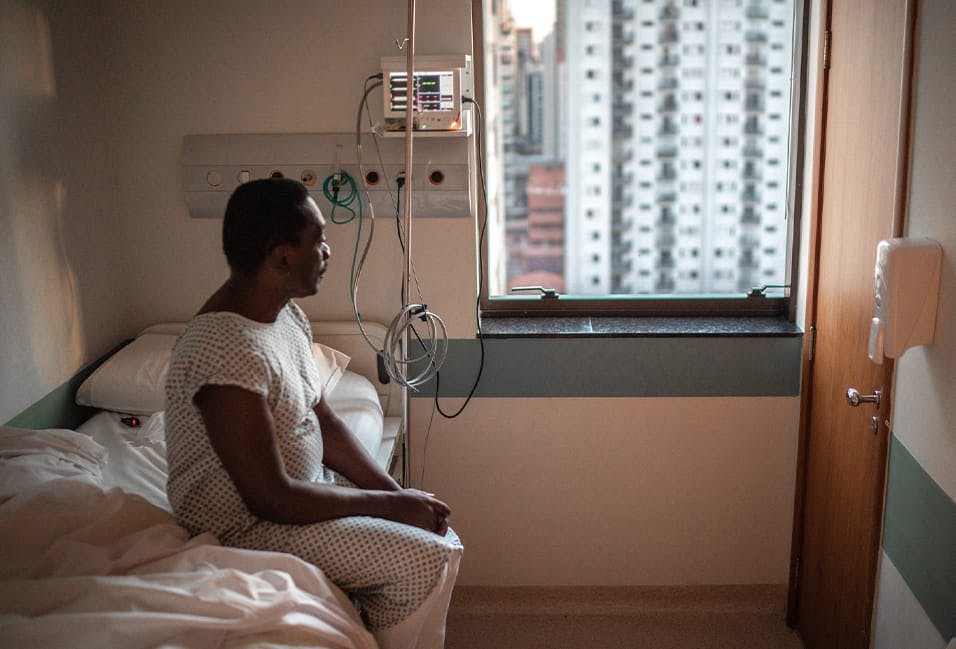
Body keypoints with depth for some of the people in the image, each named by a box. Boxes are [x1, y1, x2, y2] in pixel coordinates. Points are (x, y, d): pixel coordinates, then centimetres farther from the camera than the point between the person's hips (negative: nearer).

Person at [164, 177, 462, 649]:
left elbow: (324, 422, 8)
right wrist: (389, 504, -18)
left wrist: (396, 493, -3)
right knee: (424, 561, -16)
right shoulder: (228, 351, -30)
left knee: (438, 535, 5)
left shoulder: (288, 315, 2)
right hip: (245, 525, -9)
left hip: (301, 483, 9)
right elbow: (272, 499, -27)